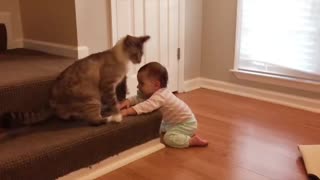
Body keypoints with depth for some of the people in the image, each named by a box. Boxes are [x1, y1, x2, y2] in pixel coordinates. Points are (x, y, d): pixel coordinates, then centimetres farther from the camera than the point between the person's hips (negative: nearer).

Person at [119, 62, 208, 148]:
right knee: (159, 132, 20)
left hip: (186, 123, -10)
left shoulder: (159, 96, -34)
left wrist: (127, 111, -54)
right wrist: (128, 101, -24)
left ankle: (194, 140, -7)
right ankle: (188, 134, 23)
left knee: (169, 138, -24)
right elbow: (139, 98, -4)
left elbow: (146, 106, -49)